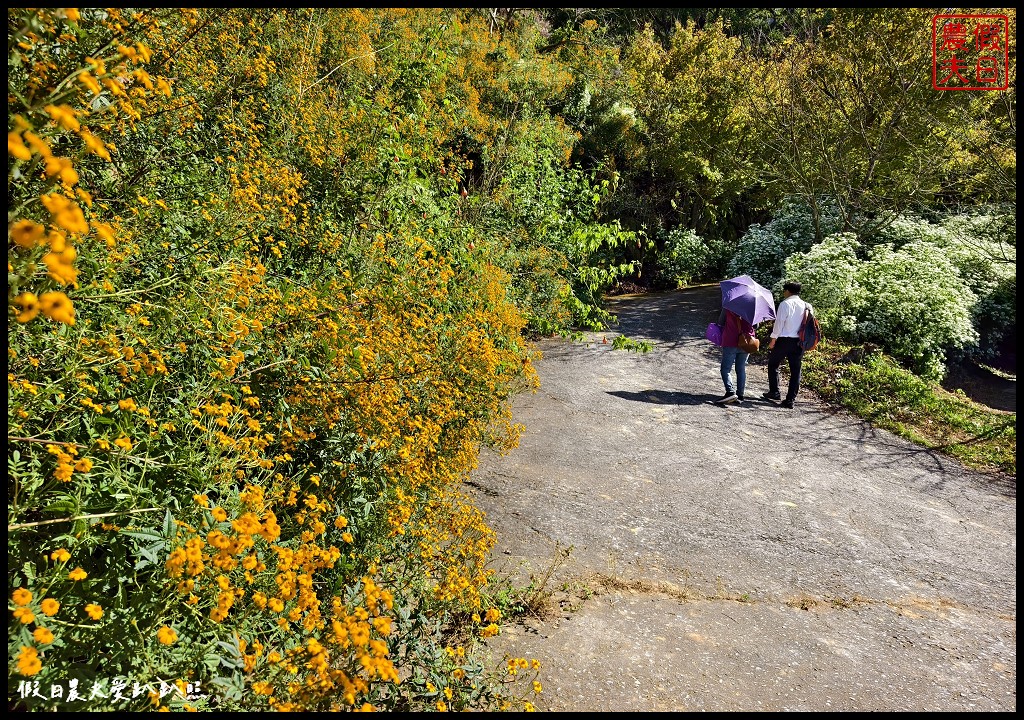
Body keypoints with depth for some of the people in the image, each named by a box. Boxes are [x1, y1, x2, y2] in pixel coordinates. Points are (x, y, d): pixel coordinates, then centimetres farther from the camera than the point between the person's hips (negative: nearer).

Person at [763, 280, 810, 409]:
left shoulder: (785, 304, -10)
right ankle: (790, 399, 6)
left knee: (773, 365, 16)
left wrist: (773, 339, -5)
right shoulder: (806, 305, 5)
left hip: (783, 340, -4)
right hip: (799, 342, 4)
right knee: (795, 370, 7)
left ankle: (774, 392, 17)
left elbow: (779, 323, -12)